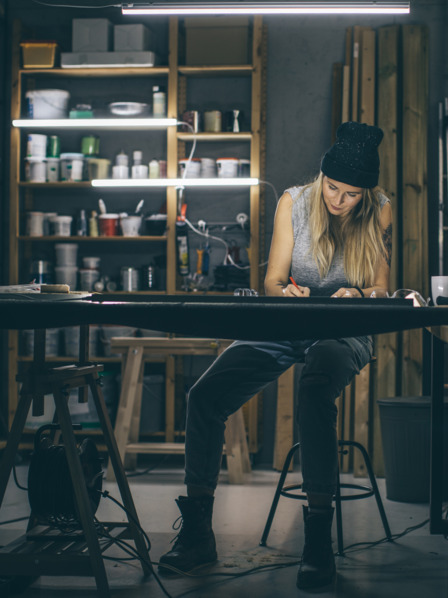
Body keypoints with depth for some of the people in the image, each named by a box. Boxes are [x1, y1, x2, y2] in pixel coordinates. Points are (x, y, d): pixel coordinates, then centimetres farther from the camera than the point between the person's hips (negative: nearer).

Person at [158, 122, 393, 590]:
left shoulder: (379, 213, 0)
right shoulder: (294, 202, 2)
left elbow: (381, 289, 3)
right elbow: (272, 280, 2)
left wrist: (358, 295, -21)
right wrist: (284, 291, -22)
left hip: (344, 332, -2)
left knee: (314, 393, -39)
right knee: (204, 396, -20)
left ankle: (318, 540, -31)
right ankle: (197, 532, -10)